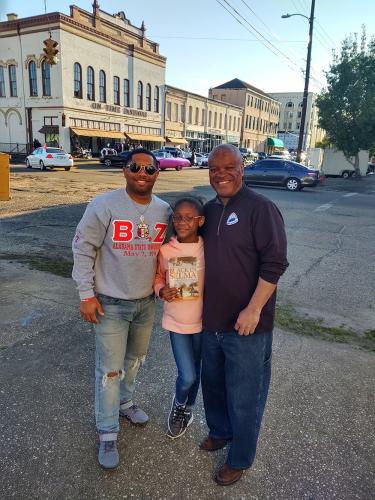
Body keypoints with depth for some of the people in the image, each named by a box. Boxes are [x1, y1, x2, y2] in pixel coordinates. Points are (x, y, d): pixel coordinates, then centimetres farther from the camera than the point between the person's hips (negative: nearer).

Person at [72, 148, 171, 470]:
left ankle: (124, 402, 49)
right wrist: (87, 295, -13)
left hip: (147, 301, 5)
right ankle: (107, 434, 24)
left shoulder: (165, 211, -2)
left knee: (136, 359, 23)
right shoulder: (104, 206, -16)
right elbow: (83, 250, -12)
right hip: (111, 303, -5)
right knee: (110, 369, 4)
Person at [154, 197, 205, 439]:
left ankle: (187, 409, 46)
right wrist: (161, 290, -13)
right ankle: (178, 404, 33)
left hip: (202, 321, 0)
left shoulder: (207, 250, -13)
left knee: (195, 372, 17)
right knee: (187, 376, -2)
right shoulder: (165, 250, -8)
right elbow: (158, 277, 7)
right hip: (176, 321, 0)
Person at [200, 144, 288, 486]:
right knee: (213, 383, 23)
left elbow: (274, 263, -18)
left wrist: (253, 309, -21)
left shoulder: (260, 207, -14)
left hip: (246, 324, -7)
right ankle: (219, 432, 49)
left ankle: (240, 459, 33)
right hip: (212, 320, 7)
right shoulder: (210, 209, 8)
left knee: (243, 396, 10)